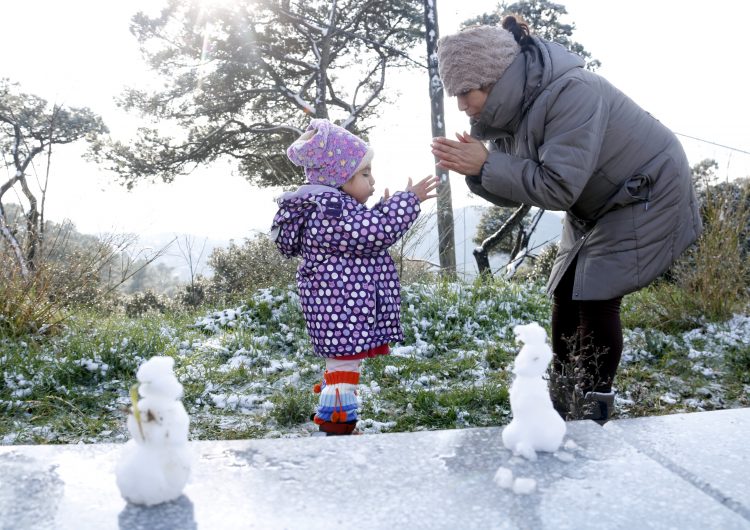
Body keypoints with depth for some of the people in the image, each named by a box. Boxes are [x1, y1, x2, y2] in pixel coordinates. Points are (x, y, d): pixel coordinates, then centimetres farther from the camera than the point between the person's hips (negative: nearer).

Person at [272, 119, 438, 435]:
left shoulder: (328, 208, 16)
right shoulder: (330, 211, -20)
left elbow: (366, 239, 25)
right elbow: (378, 234, -22)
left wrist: (385, 210, 20)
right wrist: (409, 200, -13)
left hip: (339, 312, 12)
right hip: (342, 312, -12)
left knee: (340, 369, 20)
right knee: (343, 372, -6)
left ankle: (333, 424, 31)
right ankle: (338, 426, 0)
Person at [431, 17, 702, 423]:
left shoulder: (571, 93, -33)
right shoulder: (510, 108, -7)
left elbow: (557, 187, -37)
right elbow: (512, 191, -4)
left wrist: (486, 165, -35)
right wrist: (474, 170, -23)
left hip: (645, 198, -8)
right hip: (592, 206, 8)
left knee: (596, 300, -12)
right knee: (565, 298, 4)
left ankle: (595, 411, 3)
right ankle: (560, 401, 17)